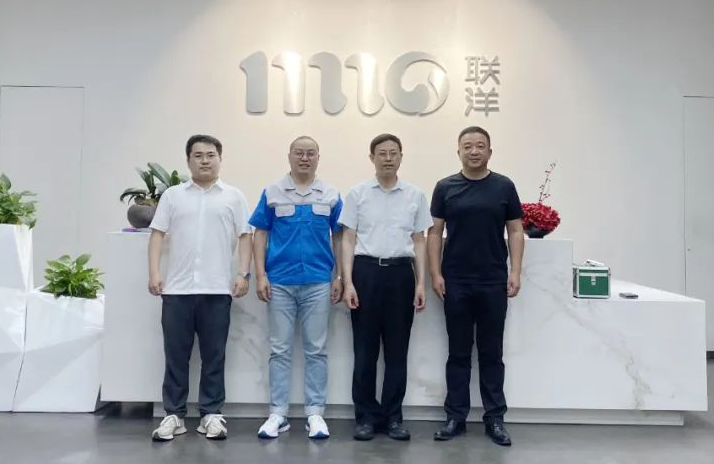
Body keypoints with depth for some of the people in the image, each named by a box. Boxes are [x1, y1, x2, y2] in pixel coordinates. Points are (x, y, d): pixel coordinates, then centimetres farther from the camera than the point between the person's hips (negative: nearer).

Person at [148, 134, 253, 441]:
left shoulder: (233, 197, 7)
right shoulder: (172, 195, 10)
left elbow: (245, 237, 4)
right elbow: (158, 234, 7)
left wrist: (244, 274, -6)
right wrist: (154, 272, -4)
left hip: (217, 289, -1)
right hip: (177, 288, 1)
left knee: (214, 355, 6)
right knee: (176, 354, 7)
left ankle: (211, 414, 17)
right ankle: (174, 415, 18)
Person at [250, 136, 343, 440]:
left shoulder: (331, 196, 6)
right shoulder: (272, 193, 4)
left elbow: (339, 238, 8)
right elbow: (260, 235, 4)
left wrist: (340, 277, 1)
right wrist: (260, 275, -4)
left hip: (318, 282, 1)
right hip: (280, 282, 0)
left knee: (316, 350, 6)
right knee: (280, 349, 6)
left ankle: (315, 413, 16)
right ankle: (278, 413, 16)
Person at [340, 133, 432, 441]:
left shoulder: (415, 195, 7)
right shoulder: (357, 194, 3)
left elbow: (419, 242, 9)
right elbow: (348, 240, 1)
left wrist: (420, 283, 1)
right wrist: (348, 282, -8)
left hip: (400, 272, 1)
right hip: (366, 271, -1)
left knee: (397, 349, 7)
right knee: (365, 348, 5)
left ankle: (393, 416, 20)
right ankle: (367, 416, 18)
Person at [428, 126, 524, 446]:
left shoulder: (504, 186, 4)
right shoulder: (446, 188, 3)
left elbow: (515, 231, 4)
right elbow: (434, 232, 2)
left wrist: (515, 272, -5)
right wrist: (435, 273, -6)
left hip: (493, 283, 0)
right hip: (456, 283, 0)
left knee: (492, 353, 9)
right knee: (458, 353, 9)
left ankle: (494, 418, 20)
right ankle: (455, 417, 19)